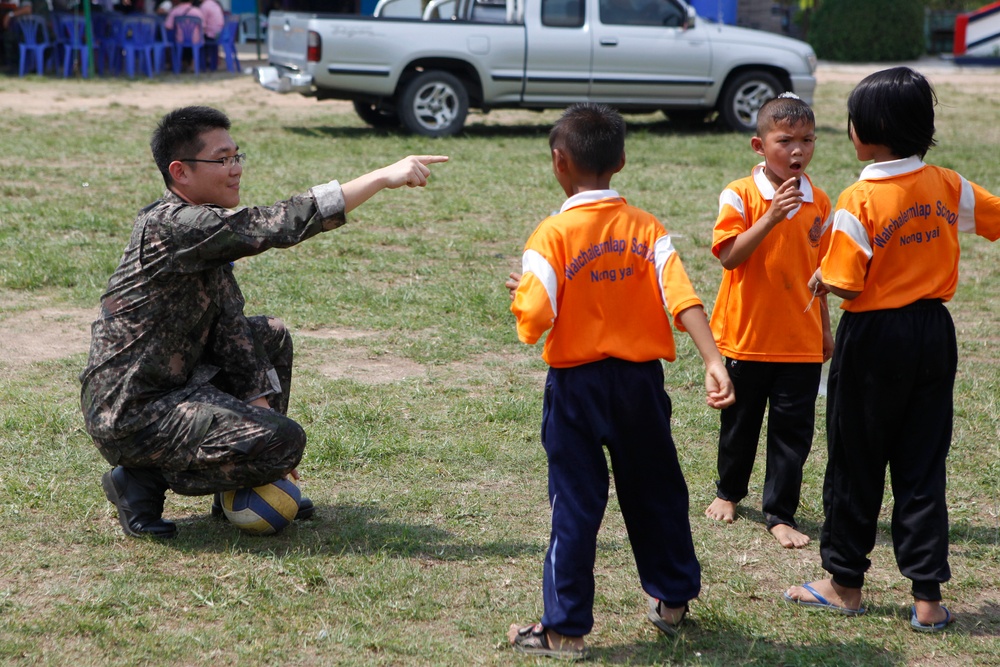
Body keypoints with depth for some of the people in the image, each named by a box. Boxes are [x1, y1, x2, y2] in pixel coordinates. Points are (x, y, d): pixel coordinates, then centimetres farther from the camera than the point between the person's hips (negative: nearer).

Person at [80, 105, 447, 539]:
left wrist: (259, 402, 0)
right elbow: (282, 224, -29)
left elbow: (230, 326, 9)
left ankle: (247, 493, 19)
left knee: (271, 337, 20)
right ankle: (143, 481, -5)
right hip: (130, 417, -11)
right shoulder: (174, 227, -21)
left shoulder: (204, 231, 10)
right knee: (283, 441, -21)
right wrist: (384, 177, -27)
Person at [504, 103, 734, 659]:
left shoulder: (553, 236, -14)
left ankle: (566, 629, 9)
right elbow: (683, 299, -15)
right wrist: (714, 362, -21)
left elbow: (533, 322, -20)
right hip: (640, 381, 3)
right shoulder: (647, 229, -3)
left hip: (577, 384, -3)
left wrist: (521, 292, 1)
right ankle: (672, 599, 35)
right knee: (655, 490, 20)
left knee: (576, 504, 4)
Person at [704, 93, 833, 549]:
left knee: (793, 429, 2)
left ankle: (780, 515, 12)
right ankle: (729, 491, 37)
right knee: (740, 422, 15)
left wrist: (825, 327, 15)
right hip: (747, 336, -2)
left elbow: (819, 270, 11)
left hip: (801, 340, 2)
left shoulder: (818, 202, 2)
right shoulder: (740, 195, -10)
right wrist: (771, 218, -30)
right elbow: (728, 255, -21)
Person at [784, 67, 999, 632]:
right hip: (934, 335, 5)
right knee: (923, 467, 9)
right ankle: (928, 599, 10)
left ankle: (846, 585, 21)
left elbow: (846, 285, -18)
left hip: (874, 337, -5)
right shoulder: (948, 187, -2)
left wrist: (820, 277, 1)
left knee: (856, 463, 10)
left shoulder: (860, 202, -18)